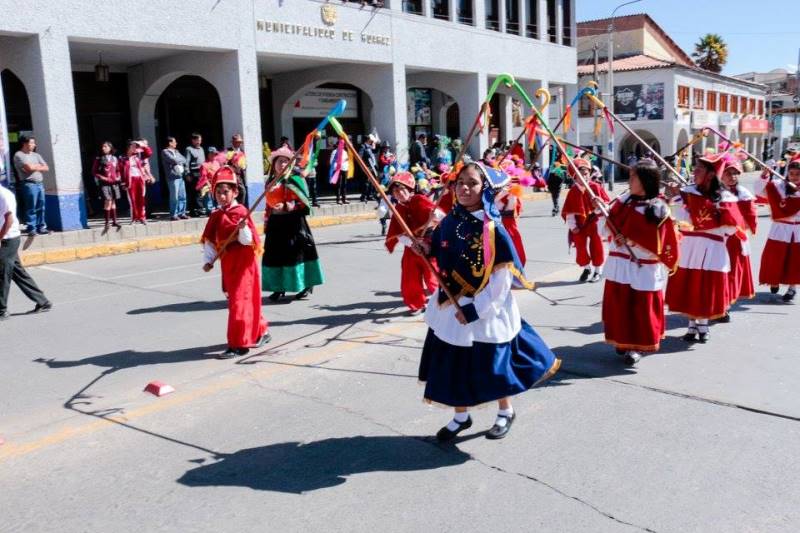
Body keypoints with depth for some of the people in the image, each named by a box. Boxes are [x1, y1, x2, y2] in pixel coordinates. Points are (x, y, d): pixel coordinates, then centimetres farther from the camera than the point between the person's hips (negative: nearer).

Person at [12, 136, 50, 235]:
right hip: (29, 184, -6)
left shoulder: (36, 155, 18)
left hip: (40, 183, 6)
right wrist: (38, 165, 4)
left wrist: (35, 167, -3)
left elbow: (46, 168, 12)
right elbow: (29, 167, -14)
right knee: (31, 208, -6)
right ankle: (31, 228, -1)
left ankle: (41, 227, 15)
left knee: (41, 207, 8)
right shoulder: (19, 155, -3)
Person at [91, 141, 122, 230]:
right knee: (108, 202, -13)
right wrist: (102, 177, -13)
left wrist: (118, 177, 2)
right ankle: (107, 222, -8)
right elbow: (94, 172, -1)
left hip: (114, 182, 4)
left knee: (113, 202, 11)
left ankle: (114, 221, 17)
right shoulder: (98, 159, -1)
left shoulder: (114, 159, 10)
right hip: (104, 183, -4)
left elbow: (118, 170, 19)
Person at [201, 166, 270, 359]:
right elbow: (209, 241, 9)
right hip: (228, 265, 8)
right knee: (234, 300, 17)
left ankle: (239, 344, 1)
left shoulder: (240, 212, -13)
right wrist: (208, 260, -1)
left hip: (243, 264, -8)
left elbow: (248, 240, -19)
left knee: (239, 302, -6)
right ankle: (260, 333, 32)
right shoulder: (215, 216, 7)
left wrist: (243, 228, -37)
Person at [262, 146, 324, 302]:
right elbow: (269, 205, 18)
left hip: (294, 222, -5)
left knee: (297, 253, -2)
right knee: (276, 254, 6)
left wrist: (286, 206, -20)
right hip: (276, 224, 5)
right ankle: (279, 287, 15)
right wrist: (266, 223, 15)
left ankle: (306, 285, 9)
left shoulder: (295, 179, -5)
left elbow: (303, 203, -10)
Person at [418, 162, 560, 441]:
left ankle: (505, 412, 35)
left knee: (492, 364, 9)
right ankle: (460, 416, 33)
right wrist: (425, 249, -8)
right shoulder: (449, 221, 0)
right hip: (450, 306, 6)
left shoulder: (493, 228, -17)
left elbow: (504, 276, -18)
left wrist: (475, 308, -19)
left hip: (486, 308, -5)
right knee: (453, 363, 13)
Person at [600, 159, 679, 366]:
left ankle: (637, 346, 18)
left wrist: (631, 240, -17)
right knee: (619, 305, 11)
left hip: (643, 269, -5)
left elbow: (658, 241, -12)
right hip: (619, 265, 5)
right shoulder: (623, 201, 3)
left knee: (641, 308, 4)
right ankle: (623, 342, 27)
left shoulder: (659, 208, -10)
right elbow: (607, 230, 7)